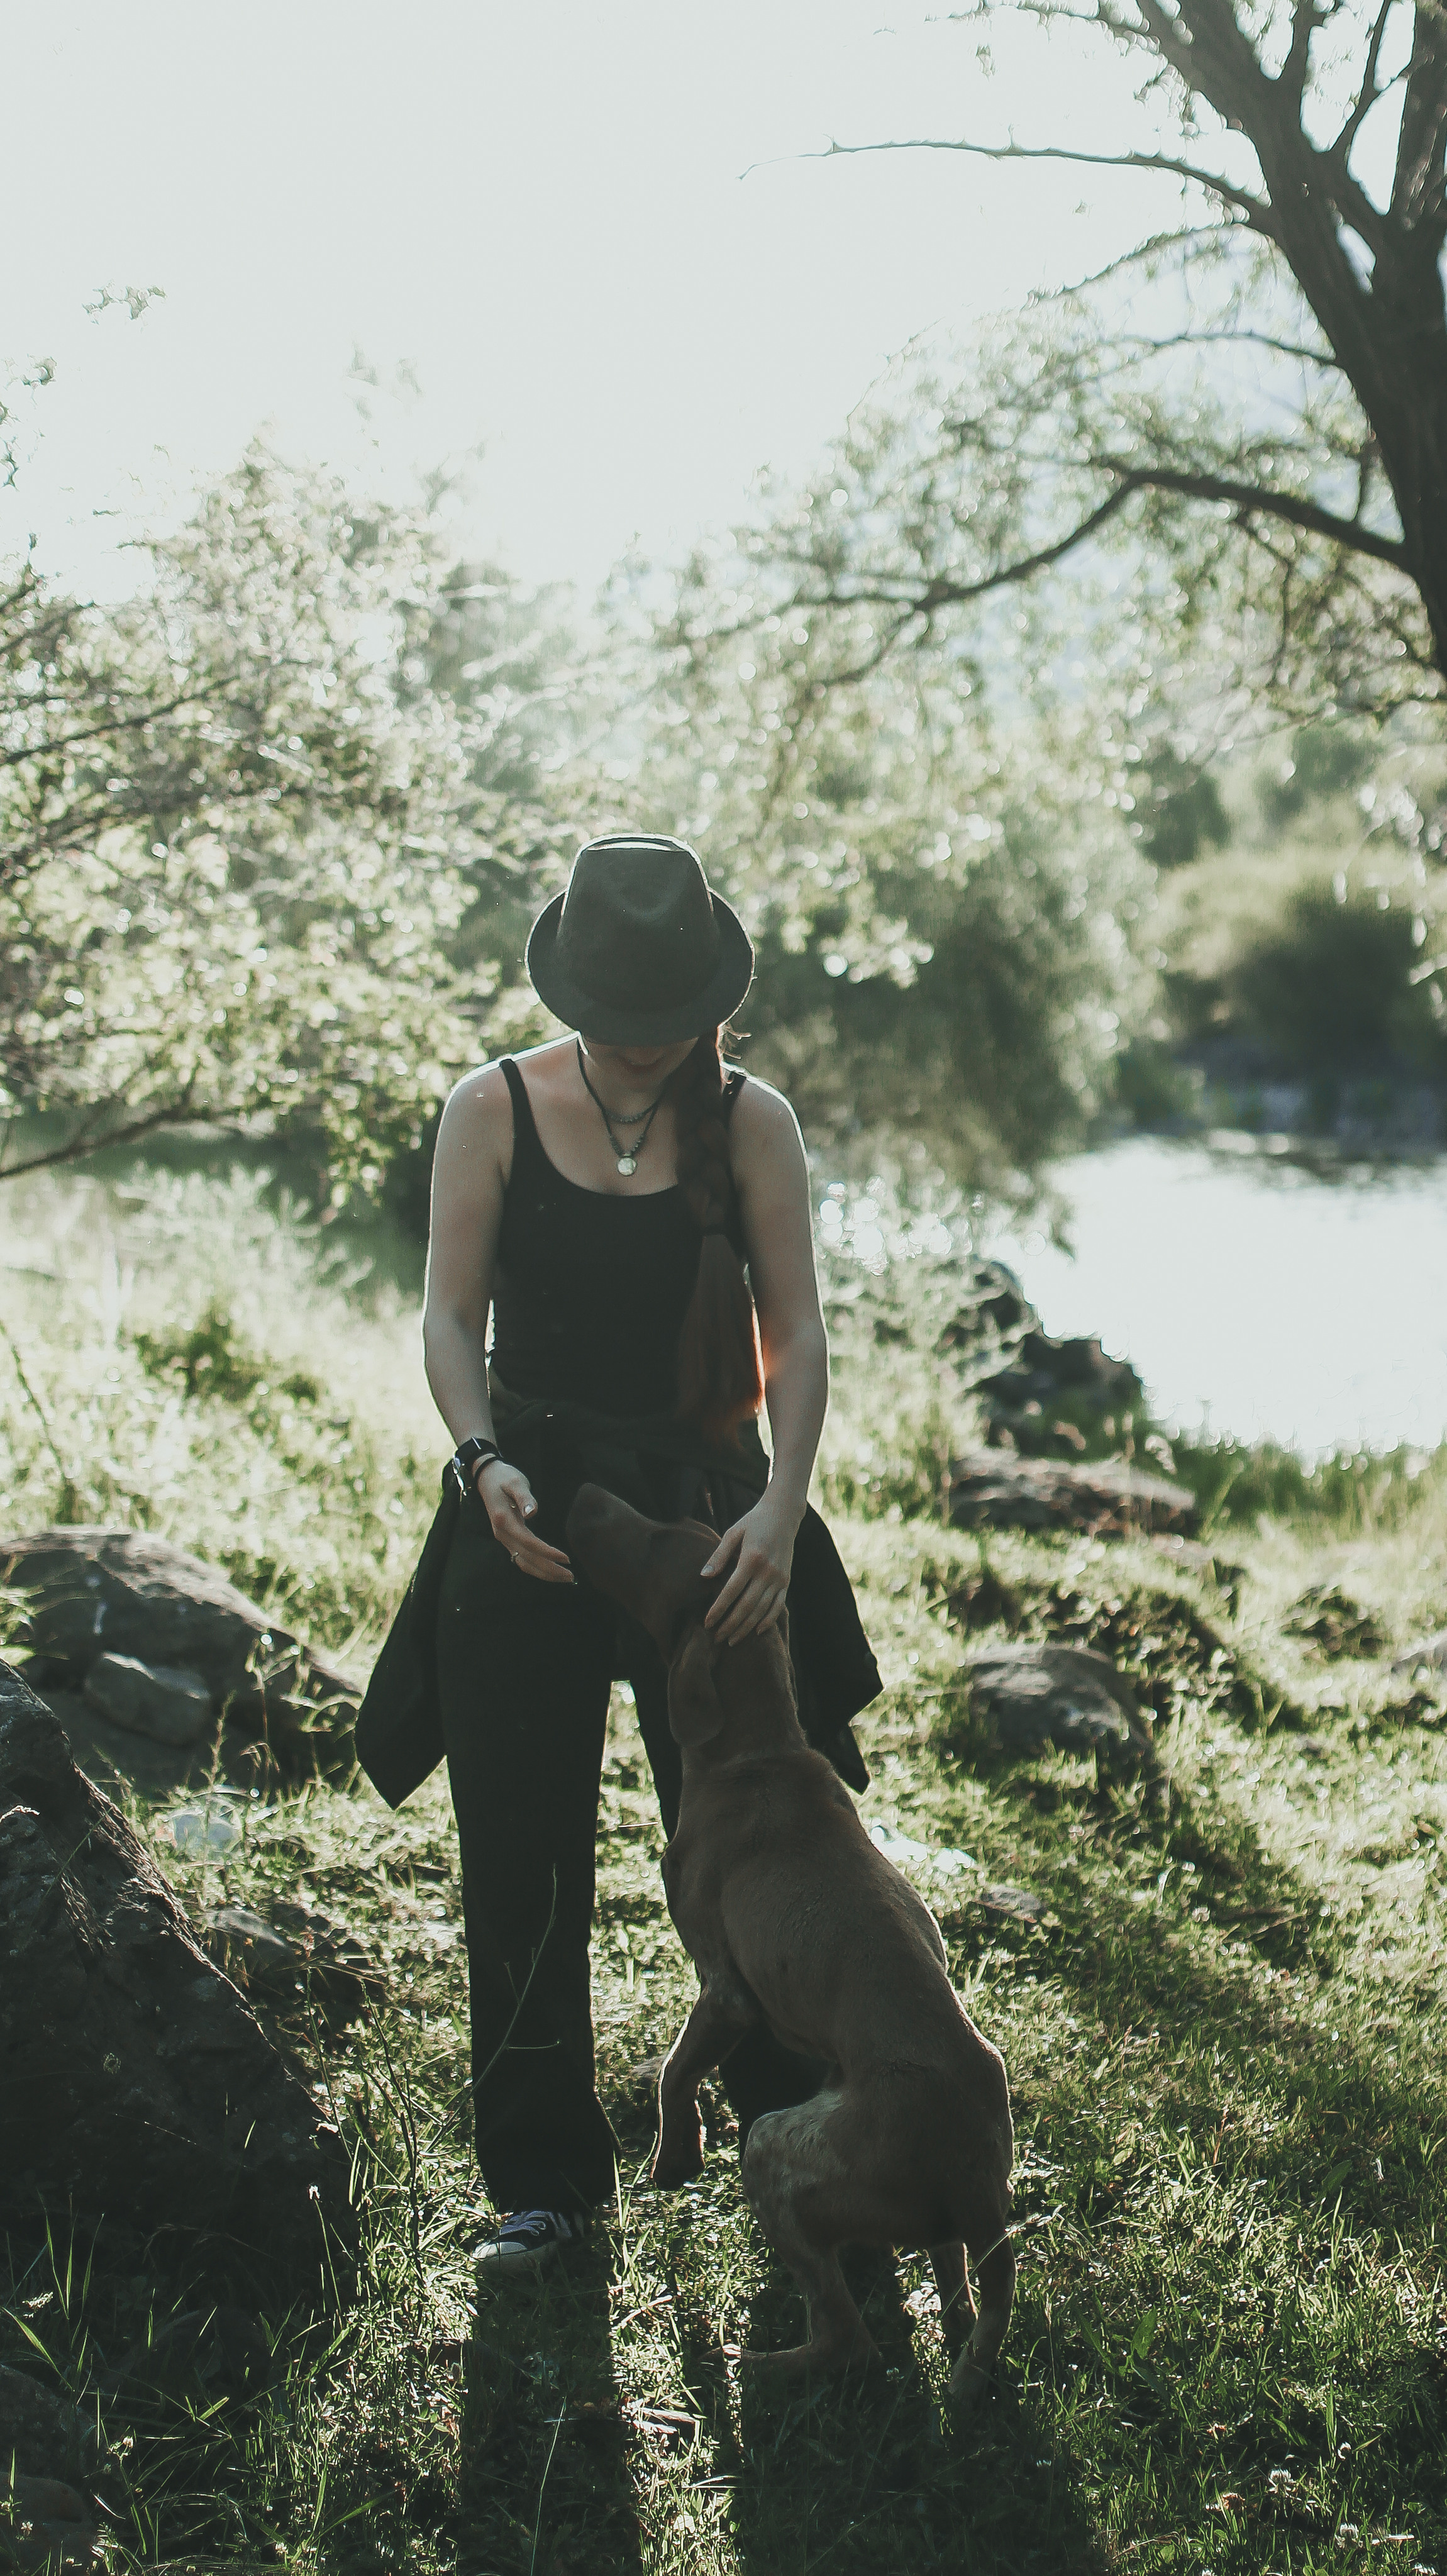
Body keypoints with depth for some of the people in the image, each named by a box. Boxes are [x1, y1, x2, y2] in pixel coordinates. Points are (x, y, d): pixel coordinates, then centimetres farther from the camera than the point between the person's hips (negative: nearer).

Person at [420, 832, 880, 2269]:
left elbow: (795, 1332, -6)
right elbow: (451, 1314, -2)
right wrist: (485, 1462, -20)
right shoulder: (496, 1111, 0)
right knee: (525, 1852, 5)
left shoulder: (749, 1124, -1)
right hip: (533, 1507, 1)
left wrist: (780, 1504, -21)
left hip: (707, 1505, 0)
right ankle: (544, 2175, 19)